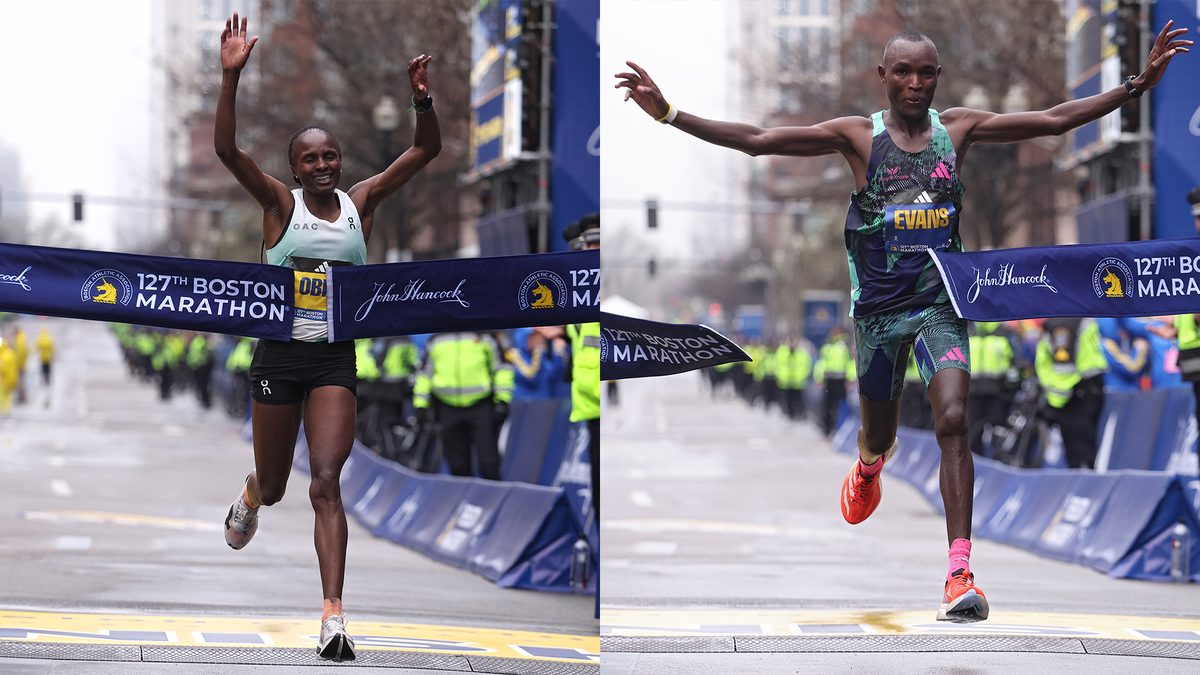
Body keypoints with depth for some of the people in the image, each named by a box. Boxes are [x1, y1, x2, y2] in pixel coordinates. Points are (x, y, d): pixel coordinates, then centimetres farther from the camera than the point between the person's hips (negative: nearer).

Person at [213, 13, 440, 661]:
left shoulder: (360, 202, 5)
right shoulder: (281, 204, -2)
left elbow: (426, 151, 2)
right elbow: (227, 149, -15)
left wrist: (423, 101, -17)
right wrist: (231, 77, -25)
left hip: (336, 358, 0)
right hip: (279, 355, 0)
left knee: (326, 482, -13)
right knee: (274, 486, 13)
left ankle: (334, 616, -19)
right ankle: (250, 495, 54)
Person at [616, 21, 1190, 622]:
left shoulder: (957, 128, 2)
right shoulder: (857, 136, -5)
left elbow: (1054, 120, 2)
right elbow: (756, 141, -9)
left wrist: (1137, 85, -3)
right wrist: (667, 114, -17)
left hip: (941, 302, 0)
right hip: (879, 304, 0)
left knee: (952, 421, -19)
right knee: (879, 436, 14)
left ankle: (960, 573, -23)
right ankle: (869, 467, 56)